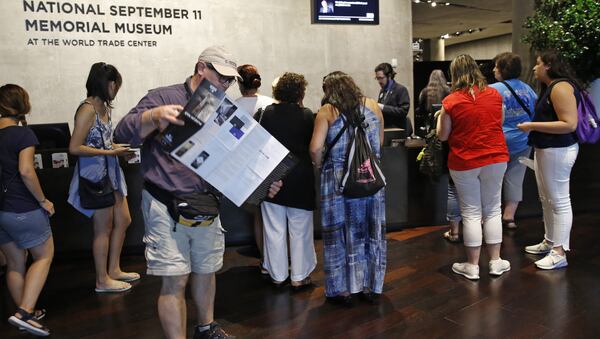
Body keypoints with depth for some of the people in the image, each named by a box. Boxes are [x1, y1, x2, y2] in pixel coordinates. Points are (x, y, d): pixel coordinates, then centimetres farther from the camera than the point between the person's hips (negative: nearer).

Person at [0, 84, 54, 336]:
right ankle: (24, 312, -3)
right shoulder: (23, 134, -12)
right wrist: (43, 201, -11)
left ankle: (26, 313, 28)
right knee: (44, 256, 9)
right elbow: (25, 171, -22)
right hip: (21, 210, -6)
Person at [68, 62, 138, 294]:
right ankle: (102, 281, 19)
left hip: (110, 172, 9)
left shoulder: (104, 107, 8)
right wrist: (110, 152, -19)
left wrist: (118, 147, 3)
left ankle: (114, 270, 30)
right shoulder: (87, 109, -18)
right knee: (104, 229, 3)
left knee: (123, 220, 15)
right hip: (95, 174, -9)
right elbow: (75, 148, -21)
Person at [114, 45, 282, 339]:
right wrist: (154, 117, -36)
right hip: (166, 206, -5)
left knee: (206, 271, 19)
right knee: (175, 280, -5)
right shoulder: (163, 98, -6)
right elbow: (123, 132, -16)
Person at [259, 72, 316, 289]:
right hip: (300, 180, -2)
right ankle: (299, 277, 18)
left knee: (275, 230, 12)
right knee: (300, 231, 10)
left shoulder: (268, 113, -4)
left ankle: (278, 275, 22)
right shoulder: (306, 115, -11)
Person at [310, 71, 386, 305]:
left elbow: (315, 147, -14)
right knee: (371, 232, 14)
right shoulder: (373, 106, 8)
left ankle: (342, 289, 18)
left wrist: (319, 165, 4)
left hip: (338, 179, -3)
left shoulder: (327, 111, -3)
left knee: (340, 233, 9)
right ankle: (372, 286, 26)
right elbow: (379, 143, 13)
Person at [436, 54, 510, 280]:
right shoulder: (494, 94, 2)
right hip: (495, 159, 3)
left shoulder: (451, 101, -10)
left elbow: (442, 136, -2)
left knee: (471, 213, 6)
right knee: (492, 210, 13)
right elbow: (499, 123, 16)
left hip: (464, 163, -3)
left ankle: (472, 266, 14)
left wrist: (440, 117, 14)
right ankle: (496, 262, 21)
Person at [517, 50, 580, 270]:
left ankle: (559, 253, 4)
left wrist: (533, 126, -22)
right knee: (546, 199, 17)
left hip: (557, 151, -11)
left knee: (559, 201, -4)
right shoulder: (550, 87, 15)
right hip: (545, 149, 11)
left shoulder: (561, 87, -17)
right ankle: (549, 242, 30)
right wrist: (532, 123, 12)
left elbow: (569, 124, -23)